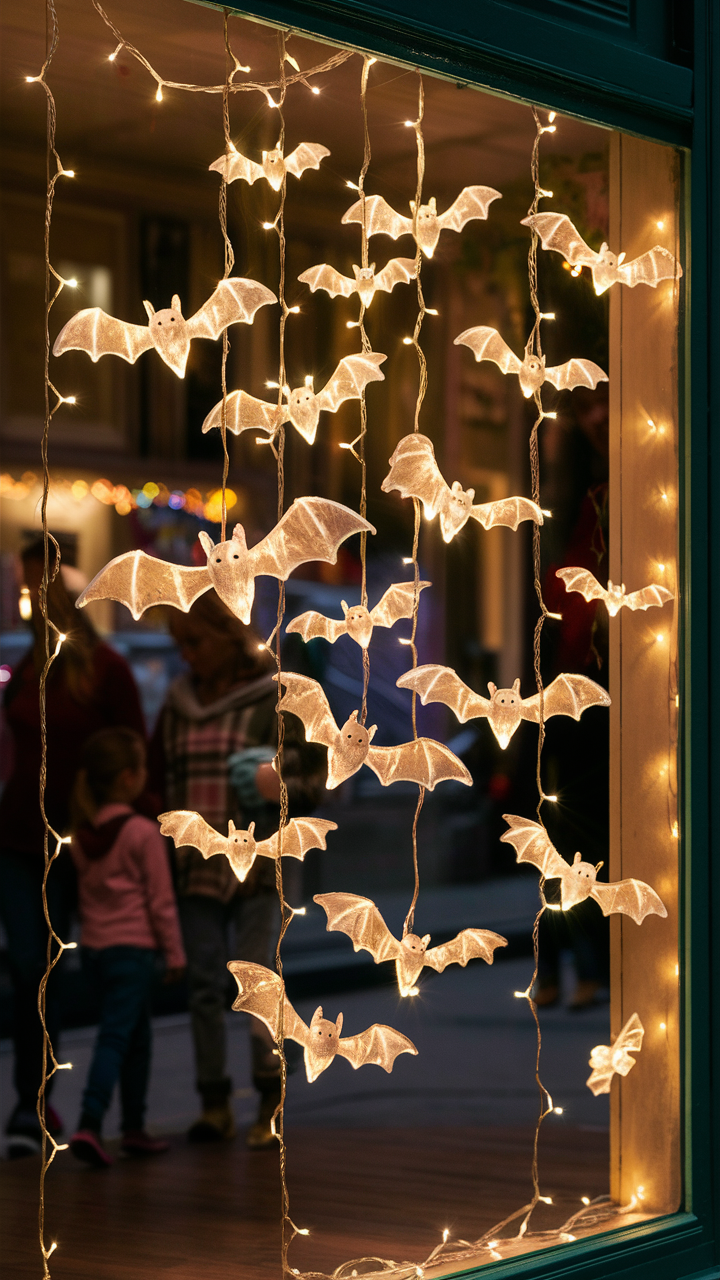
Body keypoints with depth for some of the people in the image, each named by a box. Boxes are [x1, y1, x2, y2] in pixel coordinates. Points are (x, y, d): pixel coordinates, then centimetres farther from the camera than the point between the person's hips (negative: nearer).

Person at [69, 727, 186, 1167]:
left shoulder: (82, 835, 6)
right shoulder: (145, 833, -12)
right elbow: (161, 900, -8)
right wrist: (175, 952, -2)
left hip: (95, 947, 7)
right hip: (132, 947, -7)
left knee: (138, 1037, 17)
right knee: (115, 1037, -10)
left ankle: (134, 1127, 22)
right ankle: (90, 1125, -20)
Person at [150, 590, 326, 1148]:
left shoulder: (274, 698, -1)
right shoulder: (180, 702, 12)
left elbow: (316, 772, -1)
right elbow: (161, 777, 19)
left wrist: (281, 787, -21)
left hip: (256, 866, -4)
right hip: (197, 866, 4)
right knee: (204, 985, 5)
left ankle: (271, 1101, 4)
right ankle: (215, 1104, 13)